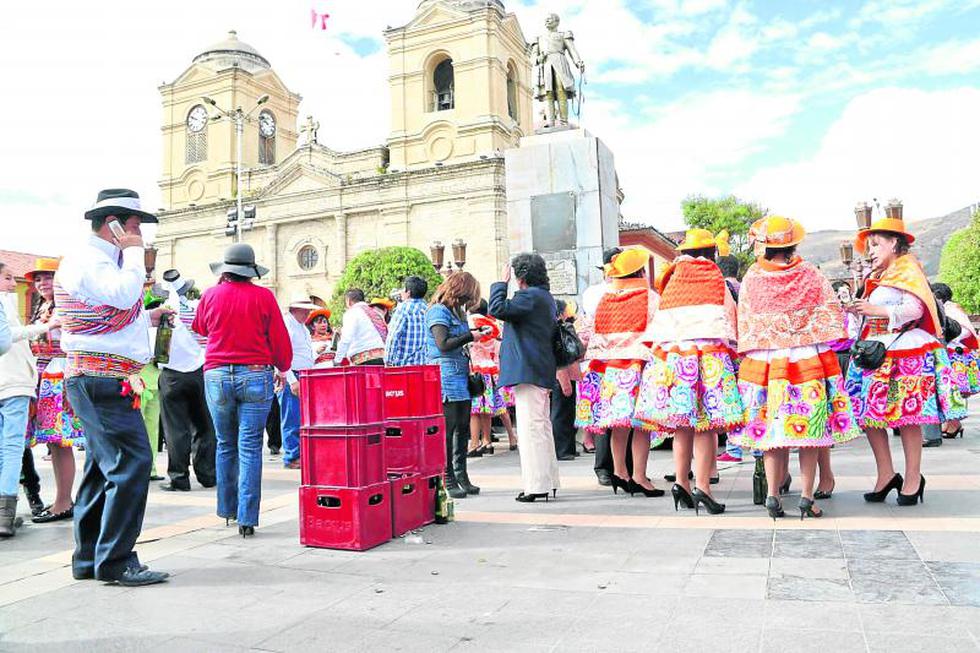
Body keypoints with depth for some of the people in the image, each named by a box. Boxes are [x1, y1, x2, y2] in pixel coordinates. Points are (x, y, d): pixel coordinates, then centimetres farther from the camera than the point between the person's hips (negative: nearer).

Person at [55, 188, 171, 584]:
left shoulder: (98, 259, 23)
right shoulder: (87, 258, -9)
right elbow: (123, 294, -27)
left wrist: (145, 319, 22)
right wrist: (133, 251, -14)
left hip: (95, 379, 11)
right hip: (103, 378, -11)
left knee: (103, 466, 14)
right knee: (131, 462, -12)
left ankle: (88, 559, 23)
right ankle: (115, 561, -6)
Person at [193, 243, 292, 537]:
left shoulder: (211, 295, 4)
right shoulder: (263, 296, -3)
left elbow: (200, 328, 24)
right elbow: (280, 340, 0)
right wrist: (283, 367, 18)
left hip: (217, 375, 2)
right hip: (256, 375, -2)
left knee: (225, 445, 15)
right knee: (250, 447, 0)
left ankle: (227, 509, 25)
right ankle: (246, 518, 0)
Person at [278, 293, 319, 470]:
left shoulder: (302, 326, 21)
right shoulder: (286, 324, -9)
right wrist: (292, 380, -20)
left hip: (304, 378, 9)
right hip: (291, 379, -9)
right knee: (292, 421, -5)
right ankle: (292, 458, 1)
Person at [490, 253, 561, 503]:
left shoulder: (530, 296, -13)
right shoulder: (545, 297, 19)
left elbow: (498, 309, -23)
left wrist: (502, 282, -10)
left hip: (528, 372, -11)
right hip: (541, 371, 11)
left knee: (530, 429, -7)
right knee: (541, 428, 16)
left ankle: (537, 485, -3)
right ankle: (548, 482, 23)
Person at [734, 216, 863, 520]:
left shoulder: (751, 278, -3)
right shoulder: (810, 274, -1)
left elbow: (744, 324, 3)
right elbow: (832, 311, 4)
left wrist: (752, 352, 14)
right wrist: (814, 337, 16)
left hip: (765, 364, 0)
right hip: (810, 360, 0)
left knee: (772, 427, 9)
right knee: (810, 427, 7)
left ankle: (772, 494, 9)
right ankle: (807, 497, 10)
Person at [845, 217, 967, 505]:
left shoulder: (908, 270, -1)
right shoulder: (876, 278, 21)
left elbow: (914, 309, -14)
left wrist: (876, 310, -21)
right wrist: (857, 311, 11)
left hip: (906, 355, -7)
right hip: (875, 354, 7)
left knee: (907, 417, -4)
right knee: (867, 414, 0)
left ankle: (913, 478, 8)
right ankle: (886, 475, 9)